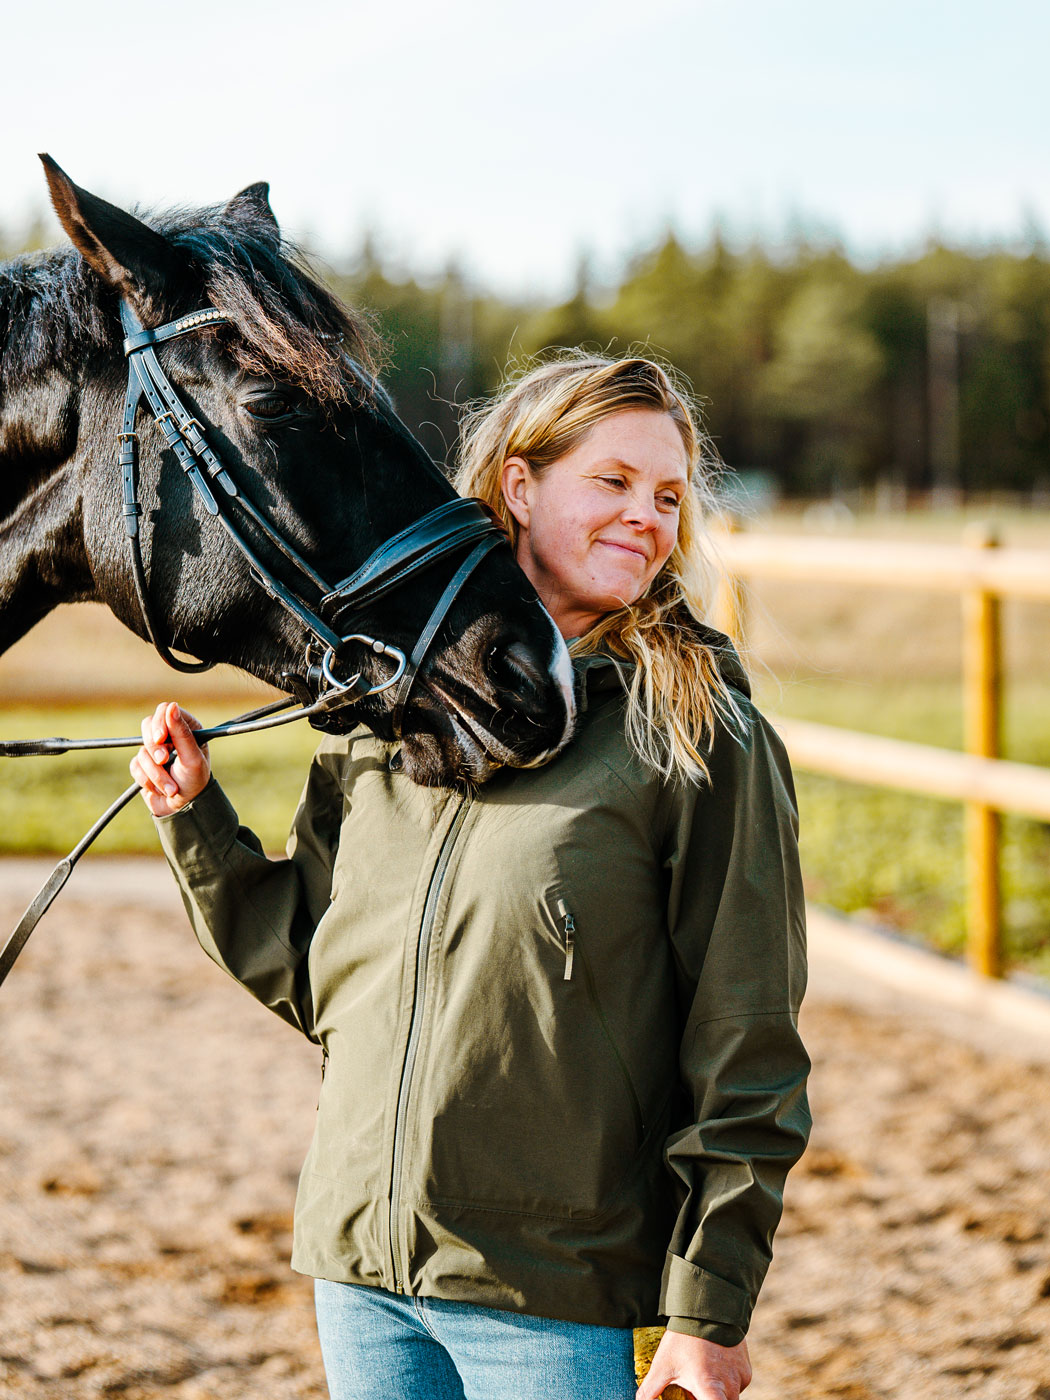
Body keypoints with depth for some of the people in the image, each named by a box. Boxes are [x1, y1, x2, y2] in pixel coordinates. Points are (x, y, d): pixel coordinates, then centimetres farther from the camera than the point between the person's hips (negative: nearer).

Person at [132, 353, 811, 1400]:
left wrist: (710, 1310, -10)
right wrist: (192, 818, 6)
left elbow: (746, 1054, -8)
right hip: (359, 1273, 5)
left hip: (553, 1295, -4)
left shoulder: (704, 742, -7)